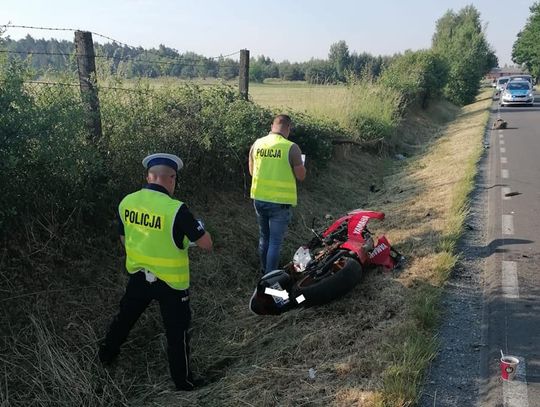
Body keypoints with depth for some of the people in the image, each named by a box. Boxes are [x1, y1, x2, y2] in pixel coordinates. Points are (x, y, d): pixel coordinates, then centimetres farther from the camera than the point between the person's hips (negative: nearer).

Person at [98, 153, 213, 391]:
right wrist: (197, 227, 1)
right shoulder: (176, 210, -25)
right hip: (171, 282, -5)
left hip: (138, 275, 5)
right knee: (177, 332, 12)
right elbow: (206, 244, -19)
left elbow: (124, 239, 8)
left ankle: (106, 353, 50)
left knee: (125, 316, 28)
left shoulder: (126, 203, -7)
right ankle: (183, 380, 26)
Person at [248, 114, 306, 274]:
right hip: (279, 202, -5)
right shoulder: (291, 148, -15)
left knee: (264, 237, 21)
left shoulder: (257, 144, 0)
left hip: (259, 199, 5)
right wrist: (300, 164, 11)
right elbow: (301, 176, -9)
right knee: (275, 242, 4)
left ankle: (264, 271, 35)